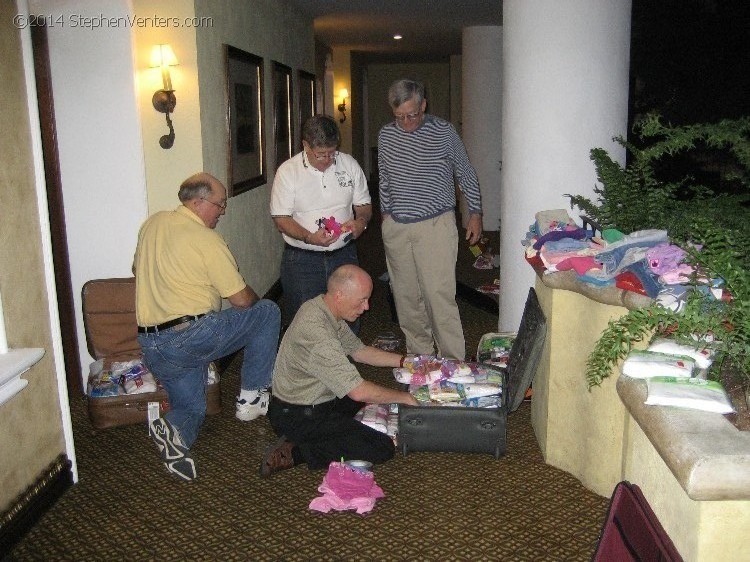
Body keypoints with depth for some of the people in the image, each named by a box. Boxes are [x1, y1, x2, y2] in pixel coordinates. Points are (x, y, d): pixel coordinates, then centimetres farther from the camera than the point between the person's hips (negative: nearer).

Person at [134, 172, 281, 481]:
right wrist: (256, 301, 14)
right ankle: (251, 397, 13)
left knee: (191, 408, 23)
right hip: (194, 335, -7)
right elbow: (242, 299, -8)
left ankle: (174, 429, -14)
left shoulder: (152, 224, 10)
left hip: (152, 345, 8)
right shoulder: (206, 240, -11)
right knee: (268, 312, 10)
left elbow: (137, 269, 28)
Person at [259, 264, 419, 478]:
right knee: (382, 449, -13)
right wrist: (406, 398, -17)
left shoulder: (323, 308, 0)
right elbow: (358, 391, -31)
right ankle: (294, 452, -10)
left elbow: (358, 350, 15)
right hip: (297, 417, -10)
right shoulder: (315, 331, -31)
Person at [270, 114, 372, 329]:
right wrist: (309, 237, -25)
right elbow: (281, 219, -7)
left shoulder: (349, 164, 4)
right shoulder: (287, 172, -6)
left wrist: (361, 221, -12)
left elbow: (364, 205, 12)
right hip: (302, 260, -3)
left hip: (344, 254, 3)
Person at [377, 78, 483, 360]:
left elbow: (466, 174, 6)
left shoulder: (444, 132, -5)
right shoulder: (386, 135, 6)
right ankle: (419, 355, 22)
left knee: (440, 295, -8)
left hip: (436, 224, -4)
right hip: (395, 228, 4)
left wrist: (475, 213, 7)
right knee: (406, 295, 8)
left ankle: (454, 362, 1)